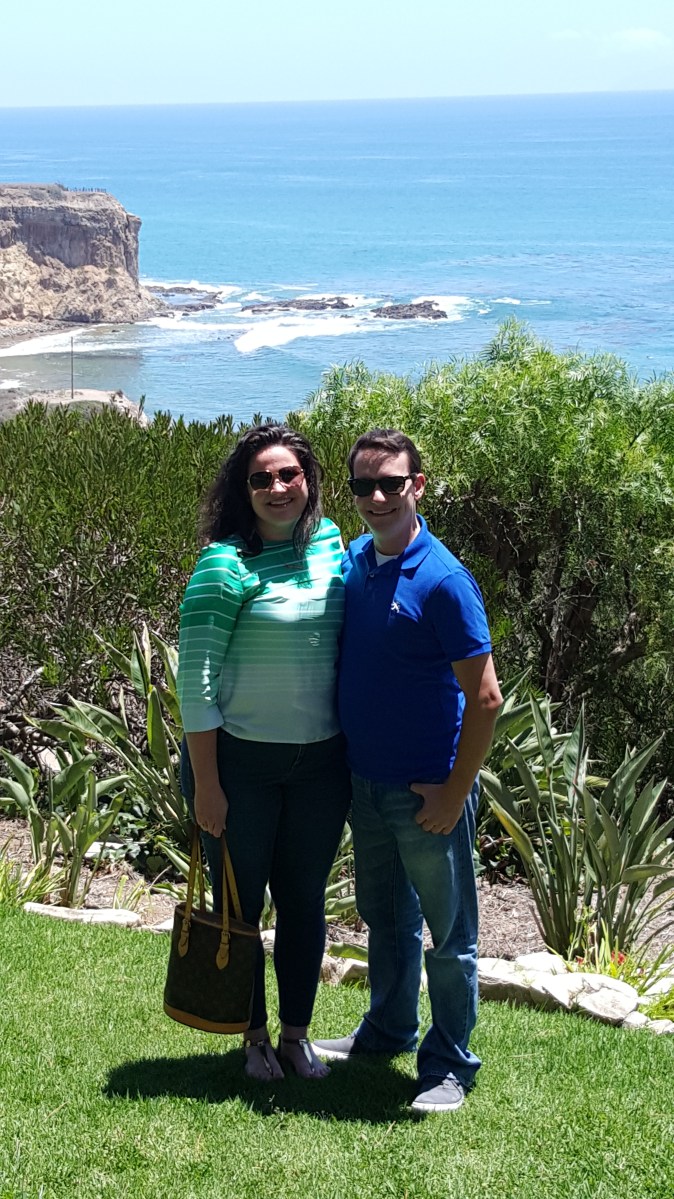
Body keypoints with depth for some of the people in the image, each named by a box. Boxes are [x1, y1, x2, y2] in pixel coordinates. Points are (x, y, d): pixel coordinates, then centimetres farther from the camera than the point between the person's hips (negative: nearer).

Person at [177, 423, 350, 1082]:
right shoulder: (226, 564, -16)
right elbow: (195, 678, -15)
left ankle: (296, 1033, 32)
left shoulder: (329, 541, 2)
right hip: (239, 761, -4)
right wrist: (205, 782, -15)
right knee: (241, 902, 10)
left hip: (320, 762, 5)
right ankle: (254, 1036, 29)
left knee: (304, 900, 15)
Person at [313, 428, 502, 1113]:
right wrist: (342, 764, 12)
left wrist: (454, 795, -17)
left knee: (449, 933, 6)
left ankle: (449, 1066, 19)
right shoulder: (352, 561, 2)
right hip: (365, 781, 7)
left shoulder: (442, 580, -19)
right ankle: (388, 1030, 40)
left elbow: (485, 697, -18)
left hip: (427, 792, -7)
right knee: (384, 916, 22)